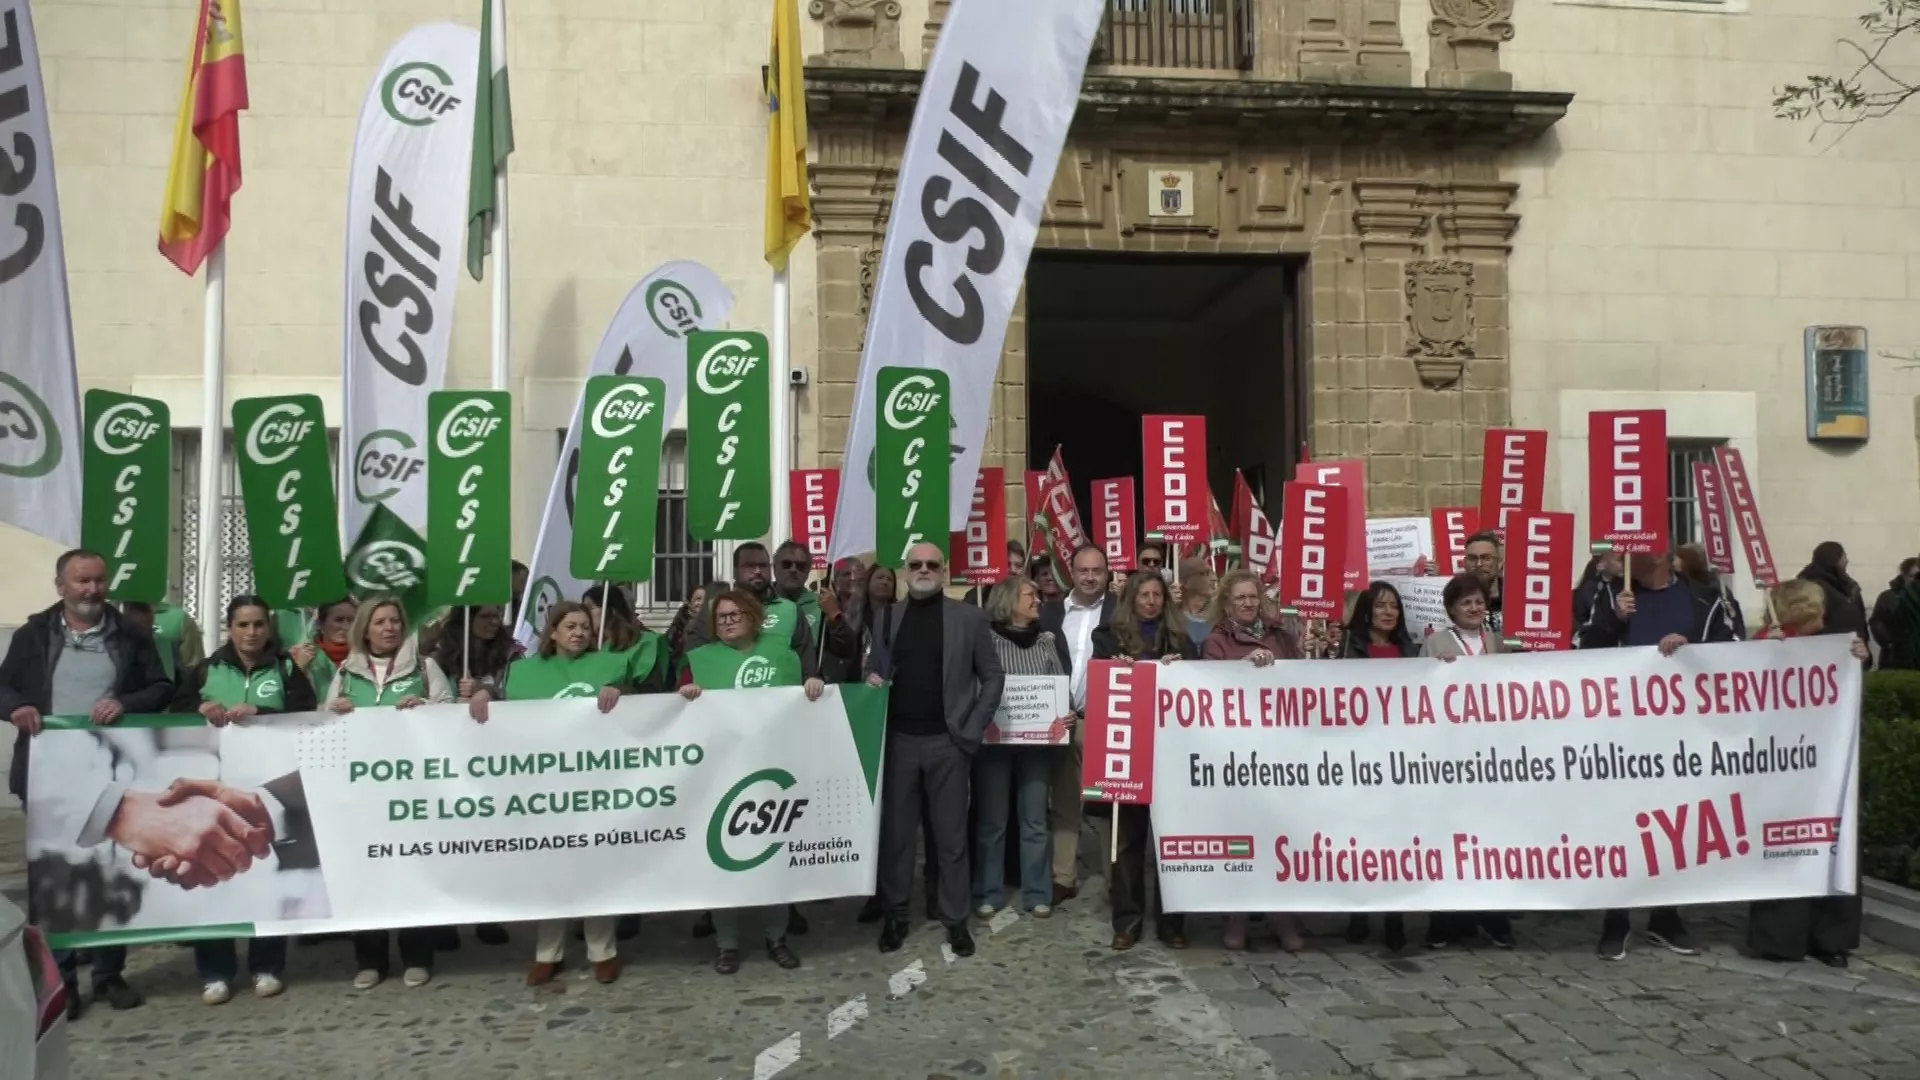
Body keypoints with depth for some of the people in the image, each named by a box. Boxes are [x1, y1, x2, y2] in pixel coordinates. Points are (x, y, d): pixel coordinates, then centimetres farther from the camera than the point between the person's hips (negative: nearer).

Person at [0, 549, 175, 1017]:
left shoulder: (131, 637, 6)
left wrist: (125, 703, -15)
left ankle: (110, 974, 18)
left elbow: (162, 689, 4)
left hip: (113, 773, 0)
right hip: (50, 774, 0)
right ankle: (60, 980, 13)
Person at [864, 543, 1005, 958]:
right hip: (898, 740, 2)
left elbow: (992, 676, 2)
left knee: (951, 833, 4)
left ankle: (956, 919, 14)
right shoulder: (887, 617, 8)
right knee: (895, 831, 6)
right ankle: (894, 915, 18)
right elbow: (874, 669, 15)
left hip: (947, 741, -2)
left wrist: (973, 729, -5)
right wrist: (872, 680, -8)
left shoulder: (968, 618, 1)